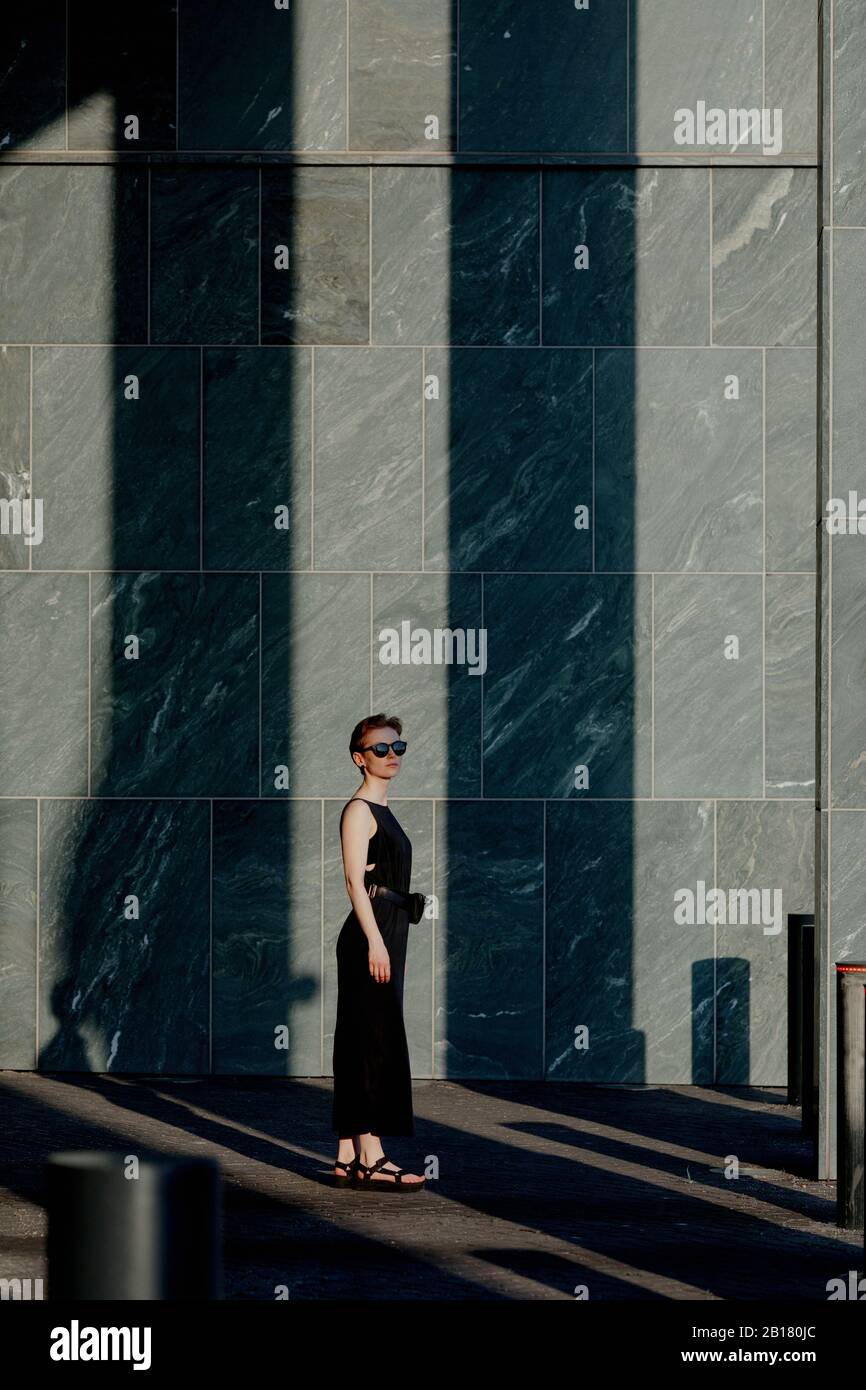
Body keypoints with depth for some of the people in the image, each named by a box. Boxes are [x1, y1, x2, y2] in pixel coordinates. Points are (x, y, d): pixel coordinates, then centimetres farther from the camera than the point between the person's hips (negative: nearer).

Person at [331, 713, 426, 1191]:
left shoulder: (383, 811, 20)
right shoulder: (358, 810, -8)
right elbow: (355, 881, -16)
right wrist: (375, 940, -22)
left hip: (386, 935, 10)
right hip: (368, 936, -10)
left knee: (359, 1045, 9)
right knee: (376, 1041, -11)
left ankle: (347, 1157, 11)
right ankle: (371, 1158, -11)